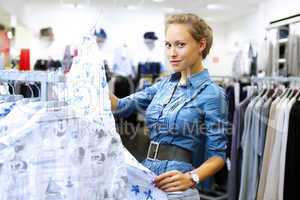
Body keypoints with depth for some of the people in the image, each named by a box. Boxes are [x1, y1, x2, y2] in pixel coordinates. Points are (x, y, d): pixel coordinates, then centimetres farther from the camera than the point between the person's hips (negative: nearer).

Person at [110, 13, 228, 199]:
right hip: (146, 179, 6)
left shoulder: (212, 94, -12)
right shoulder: (164, 85, 7)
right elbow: (121, 106, 5)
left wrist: (191, 178, -27)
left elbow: (217, 155, -11)